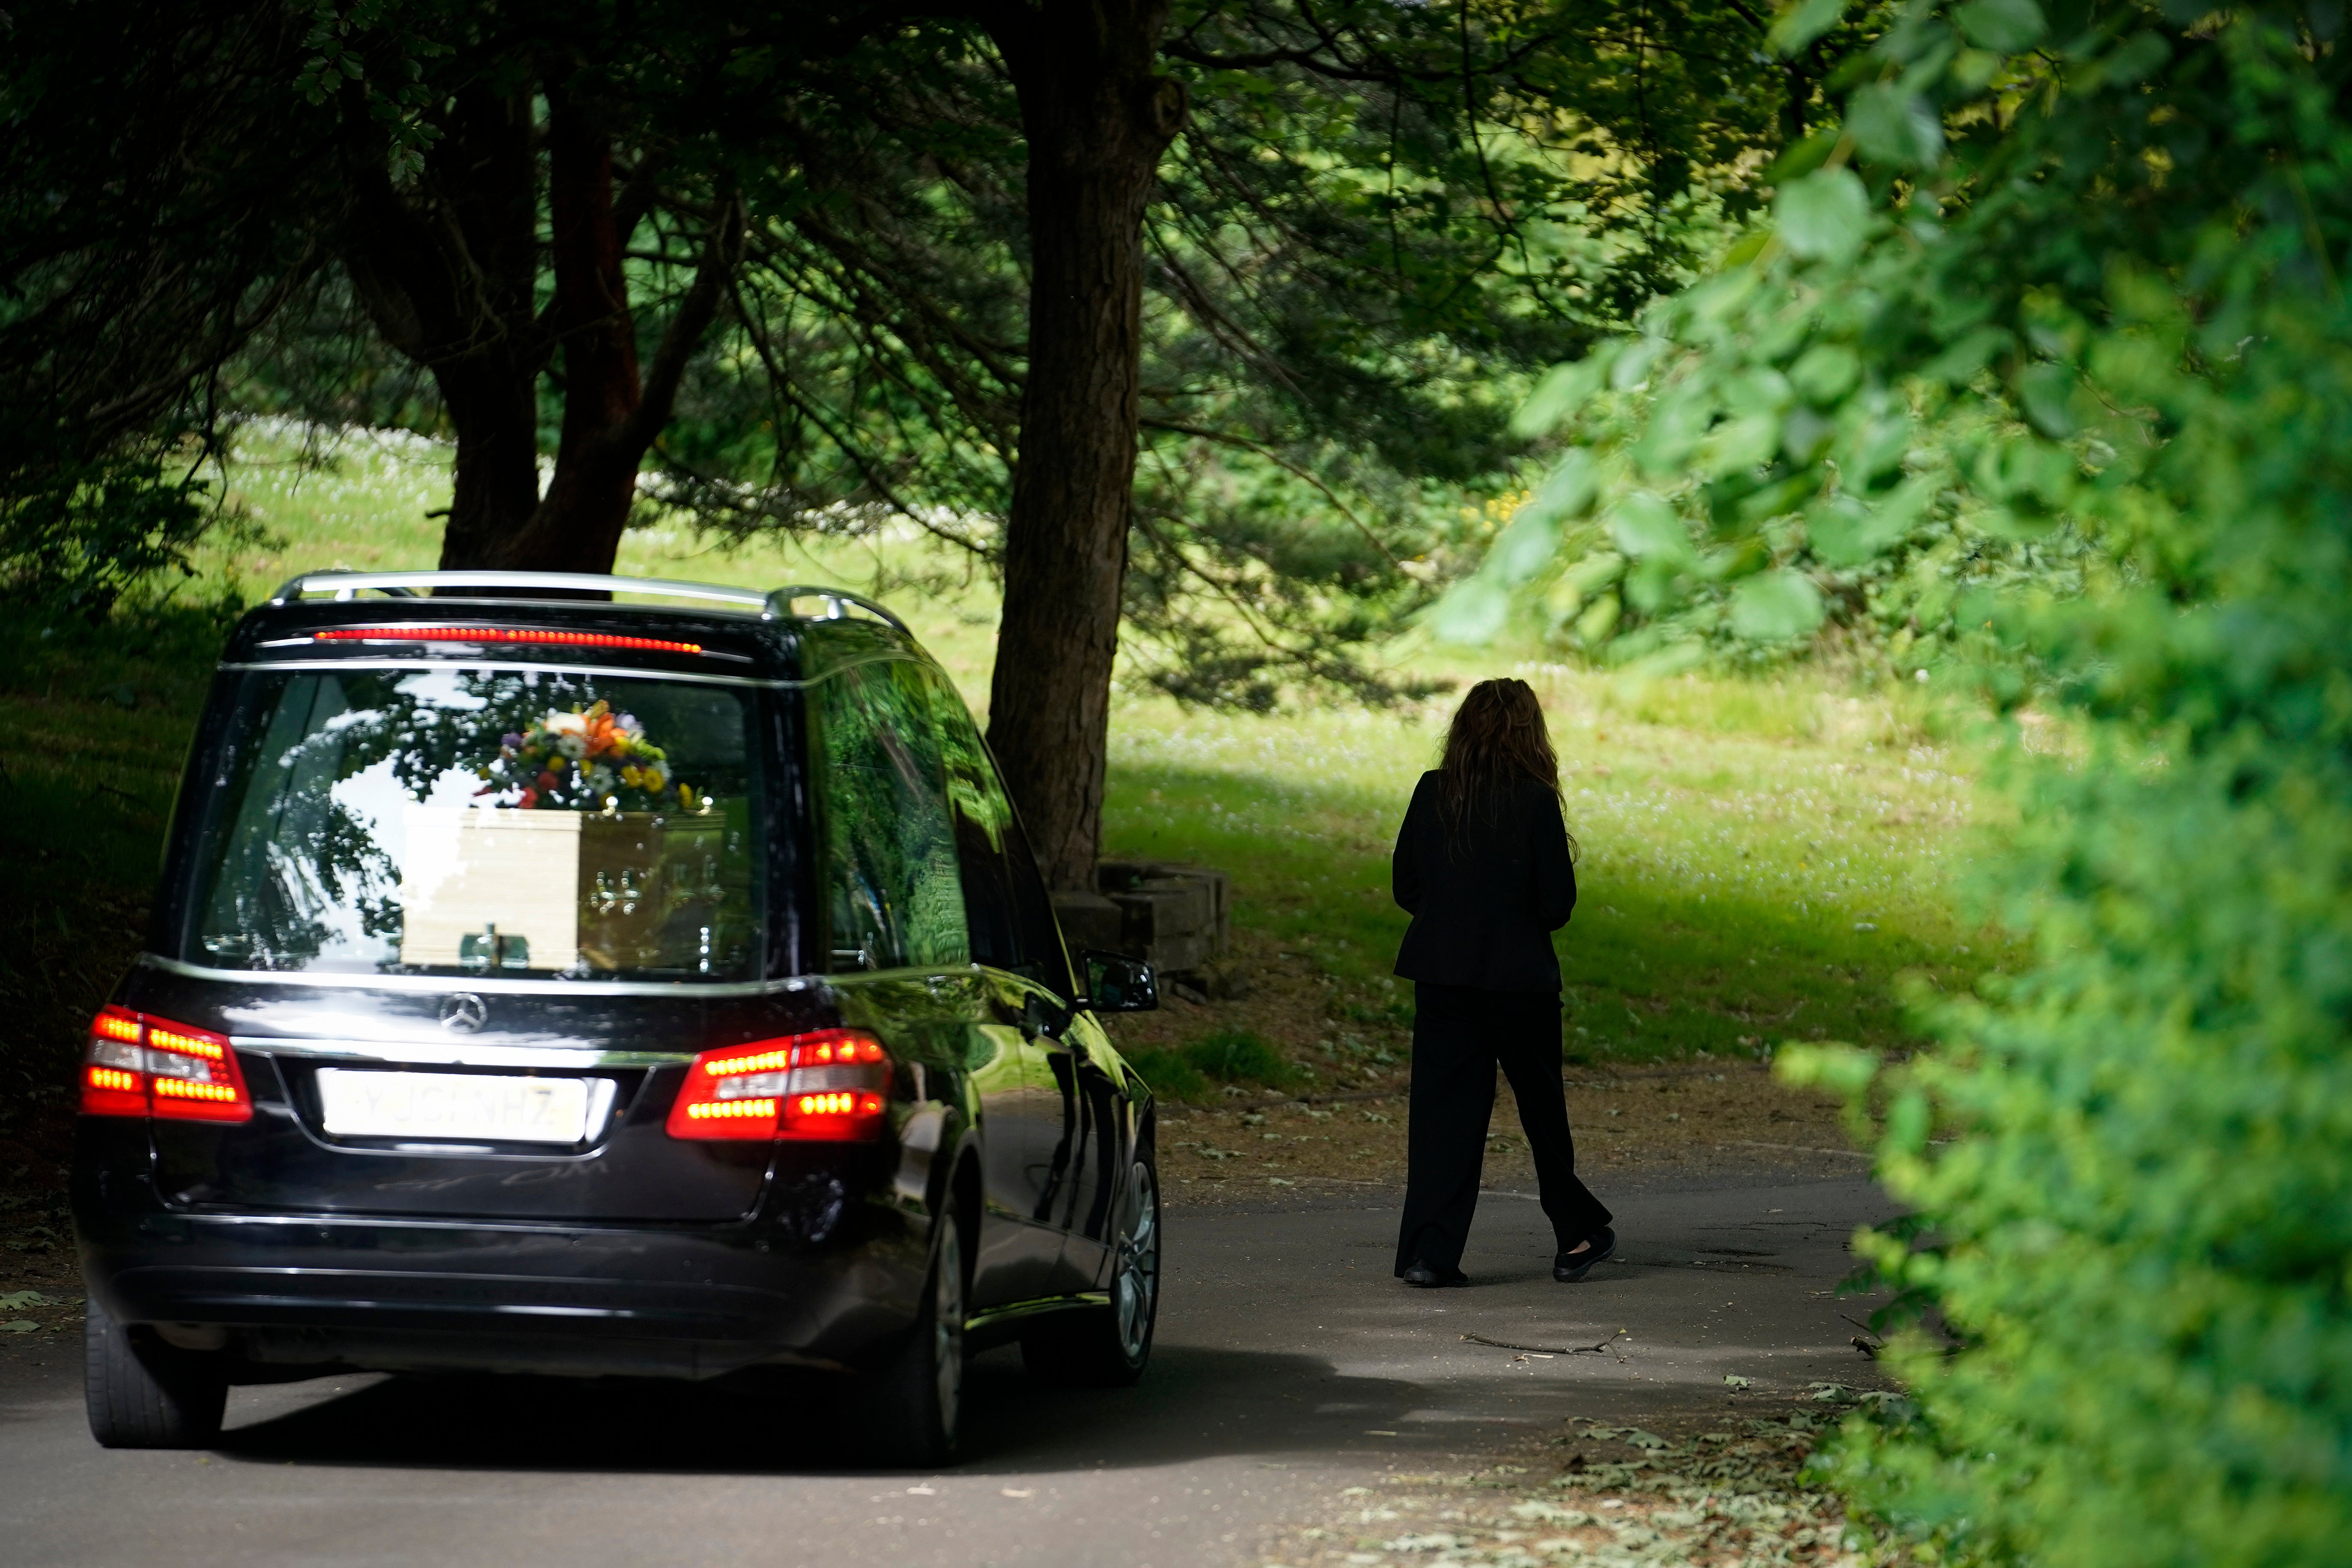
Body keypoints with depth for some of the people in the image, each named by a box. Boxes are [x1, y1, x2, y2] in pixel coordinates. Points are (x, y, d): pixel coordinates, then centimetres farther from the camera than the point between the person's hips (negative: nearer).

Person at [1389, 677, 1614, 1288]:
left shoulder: (1432, 793, -2)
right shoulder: (1534, 801, -12)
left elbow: (1405, 885, 4)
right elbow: (1558, 901, -10)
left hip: (1442, 973, 3)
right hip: (1517, 975, -3)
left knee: (1443, 1109, 5)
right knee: (1541, 1105, 12)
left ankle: (1428, 1253, -1)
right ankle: (1578, 1233, 26)